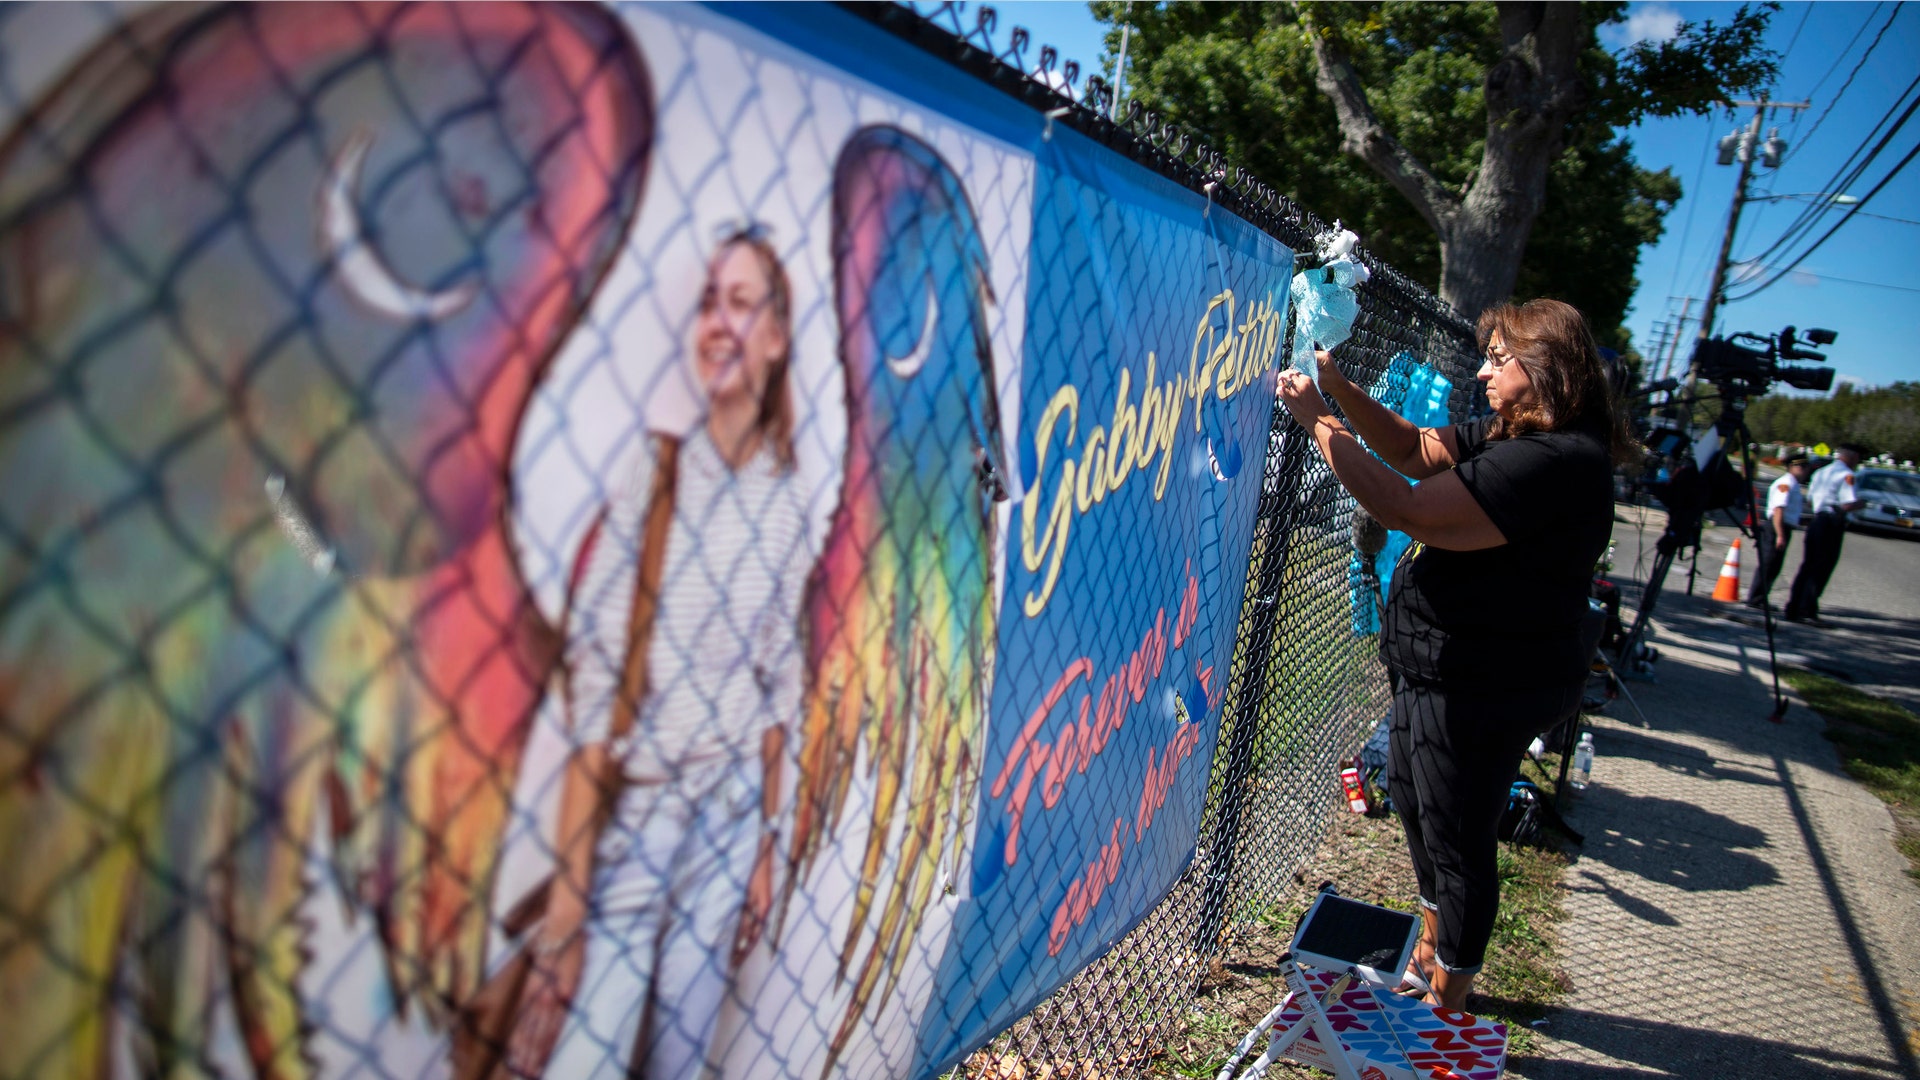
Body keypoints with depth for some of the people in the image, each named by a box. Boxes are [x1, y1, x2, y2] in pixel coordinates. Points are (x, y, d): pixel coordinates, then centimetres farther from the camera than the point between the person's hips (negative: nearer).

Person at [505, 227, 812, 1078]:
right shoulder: (652, 483, -10)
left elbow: (777, 686, 7)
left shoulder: (784, 507, 0)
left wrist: (765, 848, 10)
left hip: (730, 818, 3)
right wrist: (567, 894, -14)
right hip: (629, 819, -3)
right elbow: (592, 688, -12)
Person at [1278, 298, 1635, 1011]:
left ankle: (1445, 1005, 28)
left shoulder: (1557, 460, -27)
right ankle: (1431, 946, 50)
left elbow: (1409, 511, -33)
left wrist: (1318, 421, -25)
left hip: (1482, 689, -11)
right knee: (1413, 801, 27)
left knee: (1458, 841, 6)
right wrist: (1338, 387, 0)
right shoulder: (1509, 436, 5)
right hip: (1443, 669, 11)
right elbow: (1414, 449, 13)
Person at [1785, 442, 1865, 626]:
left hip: (1816, 520, 8)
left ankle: (1793, 610, 12)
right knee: (1821, 570, -5)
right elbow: (1848, 505, -18)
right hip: (1832, 524, -8)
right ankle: (1807, 612, -5)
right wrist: (1859, 503, 1)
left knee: (1807, 567, 11)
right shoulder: (1846, 475, -9)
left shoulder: (1820, 472, 16)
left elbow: (1809, 498, 23)